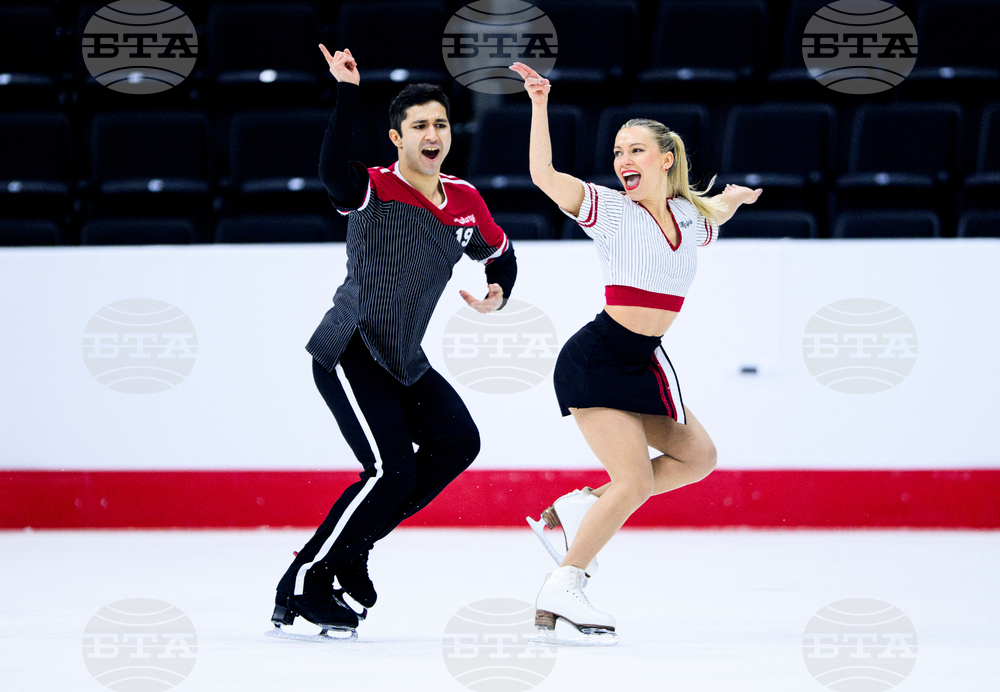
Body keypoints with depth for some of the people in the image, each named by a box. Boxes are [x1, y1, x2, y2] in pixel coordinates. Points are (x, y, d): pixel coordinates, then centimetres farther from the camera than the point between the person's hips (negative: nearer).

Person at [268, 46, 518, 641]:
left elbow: (501, 253, 26)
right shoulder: (374, 190, -13)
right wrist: (349, 92, -42)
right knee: (393, 469, -18)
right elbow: (334, 172, -37)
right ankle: (303, 584, -5)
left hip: (404, 362, 8)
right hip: (349, 353, -8)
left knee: (458, 442, -5)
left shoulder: (465, 201, 8)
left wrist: (498, 293, 4)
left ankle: (350, 546, 6)